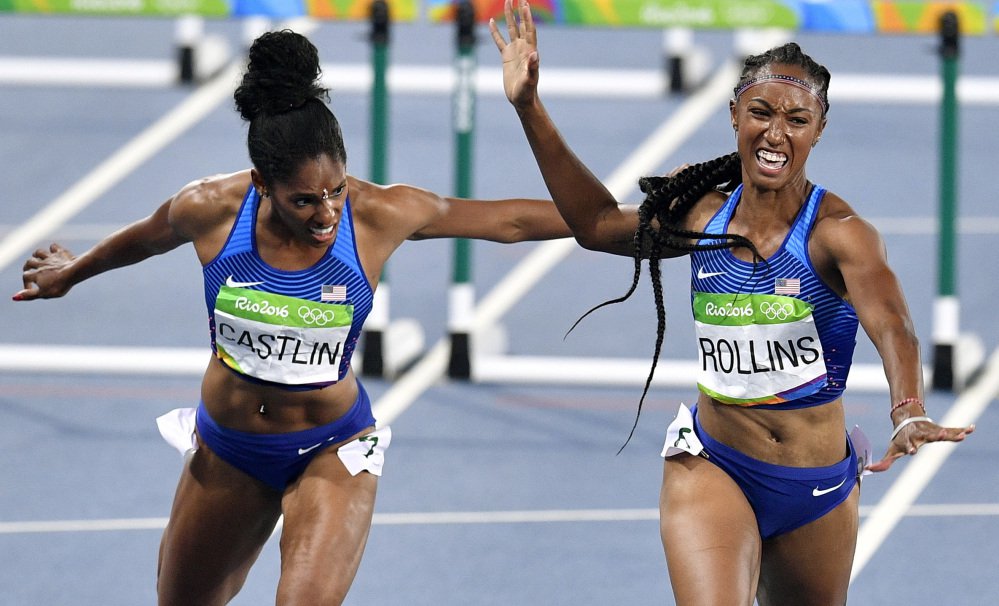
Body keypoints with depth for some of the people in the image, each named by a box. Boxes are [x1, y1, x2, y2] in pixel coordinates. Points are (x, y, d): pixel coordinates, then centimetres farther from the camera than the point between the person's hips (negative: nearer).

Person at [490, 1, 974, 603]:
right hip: (713, 469, 1)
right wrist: (529, 106, 17)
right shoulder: (702, 214, -1)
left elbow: (890, 327, -33)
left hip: (820, 486, -1)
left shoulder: (837, 231, -16)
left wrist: (909, 415, -54)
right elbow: (599, 222, 19)